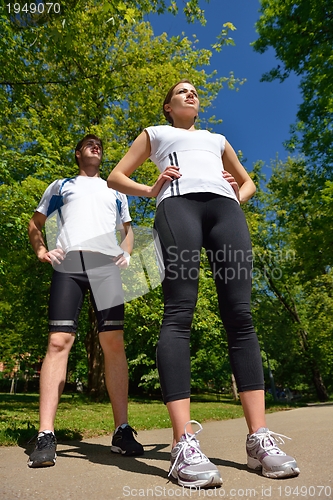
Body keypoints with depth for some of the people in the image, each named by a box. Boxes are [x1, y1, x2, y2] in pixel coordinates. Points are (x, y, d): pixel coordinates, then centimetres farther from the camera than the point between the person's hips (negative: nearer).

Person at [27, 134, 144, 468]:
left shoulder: (115, 191, 30)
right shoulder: (61, 185, 26)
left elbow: (128, 229, 30)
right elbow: (35, 223, 26)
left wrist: (126, 252, 9)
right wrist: (40, 251, 7)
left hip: (106, 265, 1)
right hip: (67, 264, 0)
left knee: (114, 344, -8)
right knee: (58, 342, -11)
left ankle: (122, 431, -1)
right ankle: (45, 435, -8)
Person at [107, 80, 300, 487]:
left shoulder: (217, 139, 40)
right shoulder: (155, 134, 32)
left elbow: (248, 181, 41)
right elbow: (115, 177, 24)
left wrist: (238, 197, 16)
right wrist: (151, 190, 4)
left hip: (225, 208, 3)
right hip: (178, 203, -3)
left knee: (240, 315, -11)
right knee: (179, 313, -19)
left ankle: (260, 438, -11)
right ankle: (184, 443, -23)